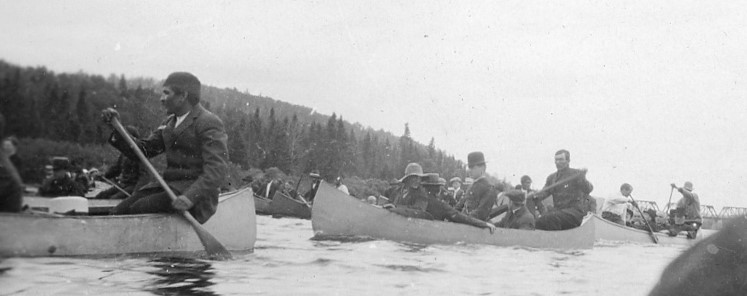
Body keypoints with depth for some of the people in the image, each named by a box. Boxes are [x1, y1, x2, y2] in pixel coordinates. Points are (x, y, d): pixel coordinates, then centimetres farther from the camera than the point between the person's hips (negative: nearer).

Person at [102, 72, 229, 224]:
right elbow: (142, 150, 14)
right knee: (118, 212, -10)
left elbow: (217, 170, -20)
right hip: (168, 187, 8)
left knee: (139, 209, -25)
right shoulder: (170, 123, 18)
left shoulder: (209, 123, -9)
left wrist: (191, 196, -33)